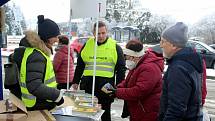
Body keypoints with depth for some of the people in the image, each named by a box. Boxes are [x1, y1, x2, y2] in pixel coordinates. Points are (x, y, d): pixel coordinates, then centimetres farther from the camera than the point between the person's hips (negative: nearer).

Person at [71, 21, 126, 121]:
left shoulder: (115, 47, 1)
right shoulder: (87, 45, 9)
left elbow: (121, 68, 2)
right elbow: (80, 66, 16)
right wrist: (75, 81, 13)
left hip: (106, 86, -3)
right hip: (87, 84, 3)